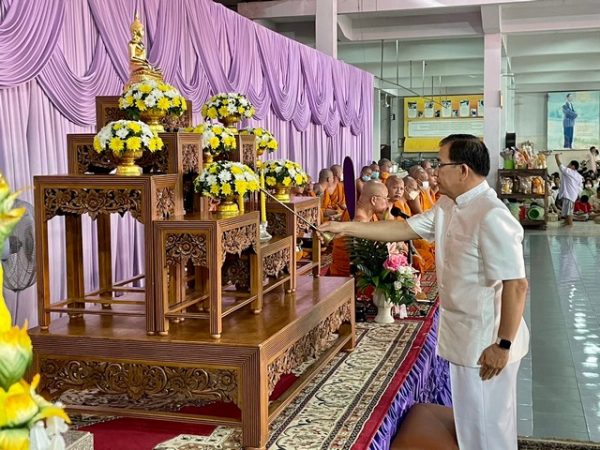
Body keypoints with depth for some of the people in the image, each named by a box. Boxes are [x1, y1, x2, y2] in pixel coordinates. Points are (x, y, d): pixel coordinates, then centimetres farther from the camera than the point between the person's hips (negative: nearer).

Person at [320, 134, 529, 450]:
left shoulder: (492, 218, -25)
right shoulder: (447, 207, 5)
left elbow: (516, 285, -26)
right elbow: (403, 229, 13)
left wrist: (504, 345, -22)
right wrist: (346, 228, 10)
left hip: (488, 341, -9)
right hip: (463, 335, 9)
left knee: (487, 423, 7)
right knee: (470, 418, 23)